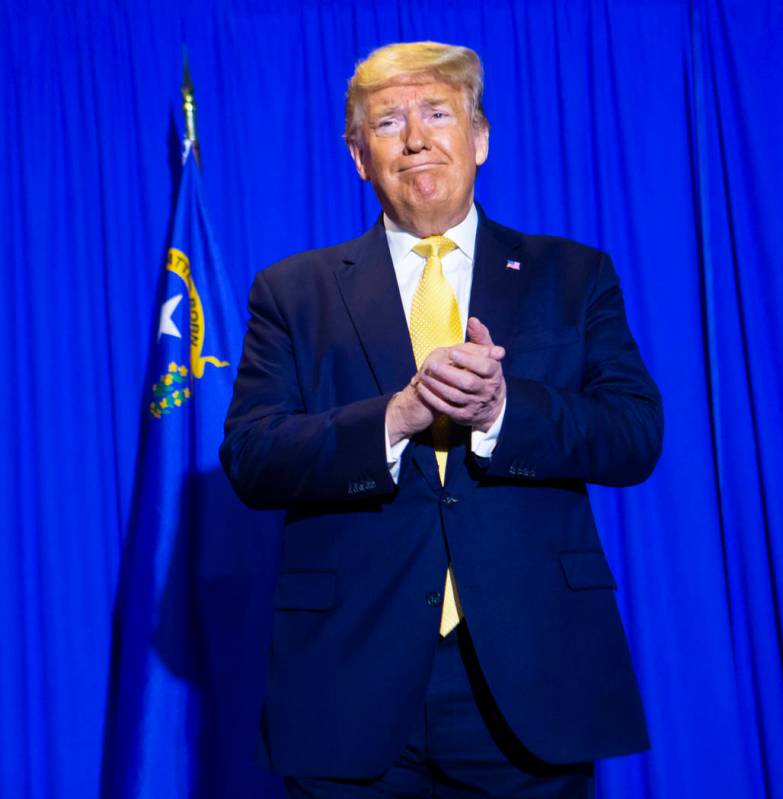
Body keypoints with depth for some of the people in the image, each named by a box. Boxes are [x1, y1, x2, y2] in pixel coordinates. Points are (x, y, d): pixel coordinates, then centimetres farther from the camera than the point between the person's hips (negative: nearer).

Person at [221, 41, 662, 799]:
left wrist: (502, 408, -19)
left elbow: (636, 435, -1)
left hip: (532, 682, 1)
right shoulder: (292, 292, 6)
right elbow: (249, 457, -4)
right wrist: (396, 417, -20)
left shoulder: (573, 276, 7)